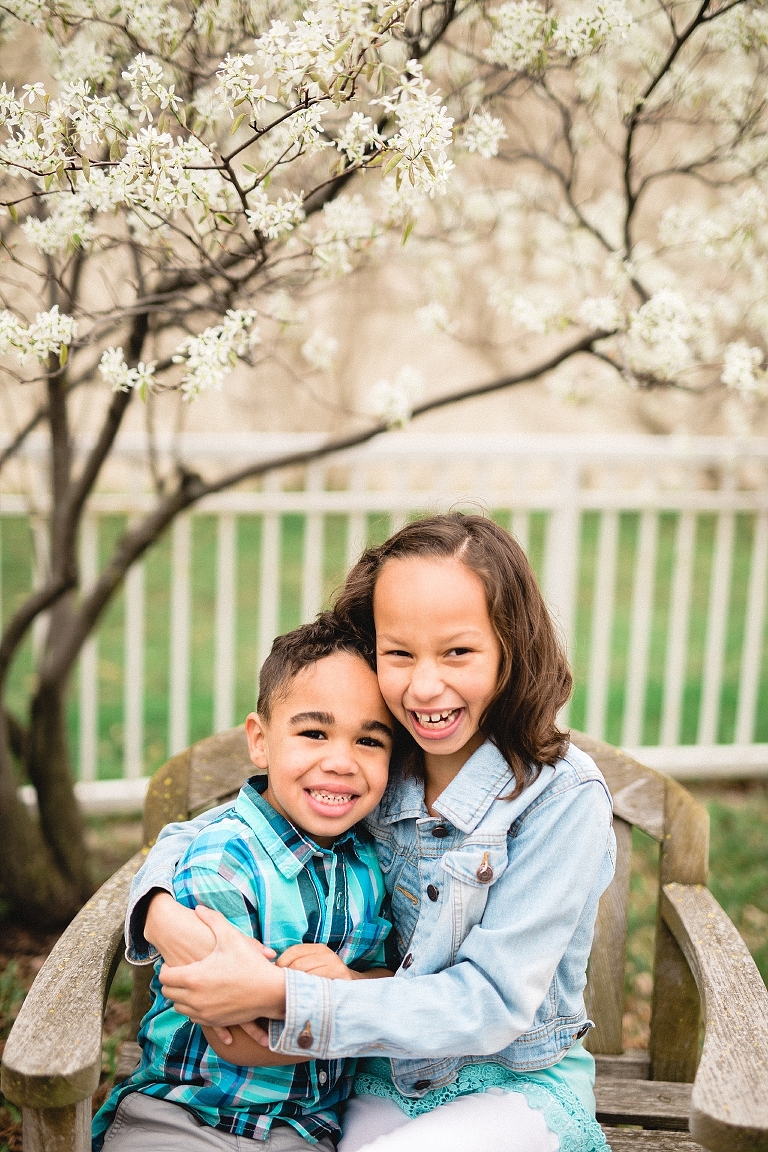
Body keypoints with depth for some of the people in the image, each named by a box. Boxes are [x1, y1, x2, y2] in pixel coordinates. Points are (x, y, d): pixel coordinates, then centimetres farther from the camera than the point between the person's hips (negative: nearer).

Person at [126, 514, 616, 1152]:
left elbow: (493, 1003, -22)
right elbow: (196, 834, 5)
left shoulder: (563, 798, -19)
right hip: (388, 1084, 4)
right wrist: (159, 909, -20)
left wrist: (279, 996, -29)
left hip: (520, 1086, -3)